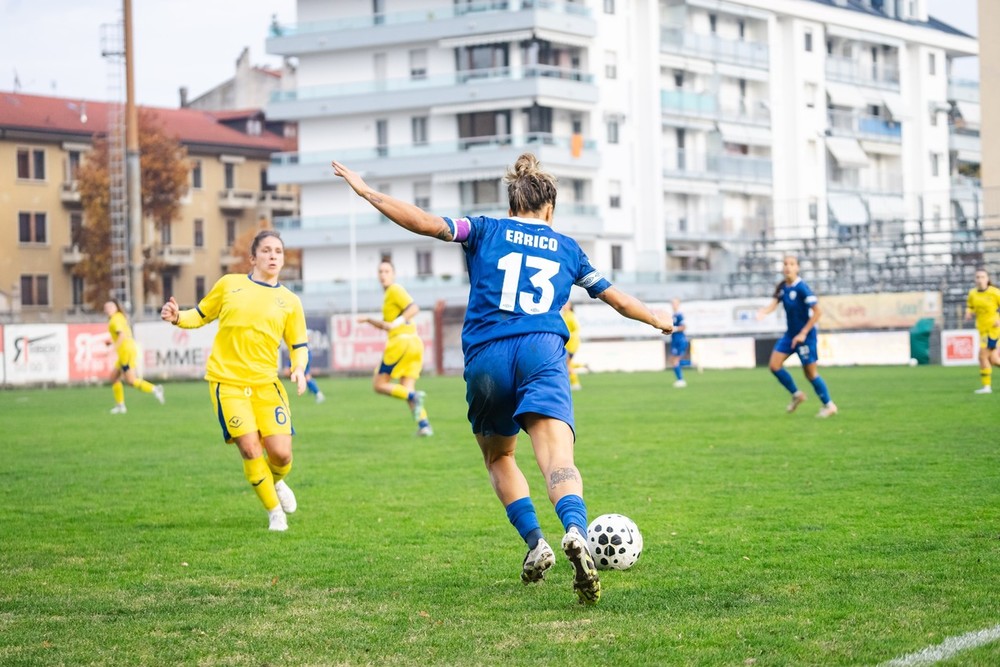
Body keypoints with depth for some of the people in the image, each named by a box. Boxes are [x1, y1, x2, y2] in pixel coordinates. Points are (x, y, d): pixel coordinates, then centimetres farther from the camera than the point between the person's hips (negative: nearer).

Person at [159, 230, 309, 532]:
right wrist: (177, 317, -6)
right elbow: (201, 315, 15)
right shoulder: (230, 284, 6)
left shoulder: (289, 302, 8)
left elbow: (299, 345, 11)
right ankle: (274, 511, 8)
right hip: (227, 382, -1)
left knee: (281, 453, -9)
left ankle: (276, 482, 30)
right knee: (250, 448, -15)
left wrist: (299, 368, -10)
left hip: (266, 383, 1)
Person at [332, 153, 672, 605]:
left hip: (487, 359, 0)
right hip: (543, 351, 0)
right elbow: (617, 299, 31)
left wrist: (365, 191, 11)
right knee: (557, 457, -18)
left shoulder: (486, 231, 15)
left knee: (498, 458, 23)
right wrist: (659, 322, 48)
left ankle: (535, 542, 6)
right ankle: (576, 532, -46)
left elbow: (425, 222, 2)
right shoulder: (566, 248, 22)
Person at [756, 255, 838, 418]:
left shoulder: (802, 288, -21)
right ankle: (796, 394, 20)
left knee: (810, 372, 0)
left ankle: (829, 405, 17)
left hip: (805, 335, -7)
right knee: (774, 365, 1)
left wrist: (803, 333, -20)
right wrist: (764, 312, -31)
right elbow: (774, 303, -7)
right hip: (790, 334, 7)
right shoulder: (782, 287, 1)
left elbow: (817, 311, -21)